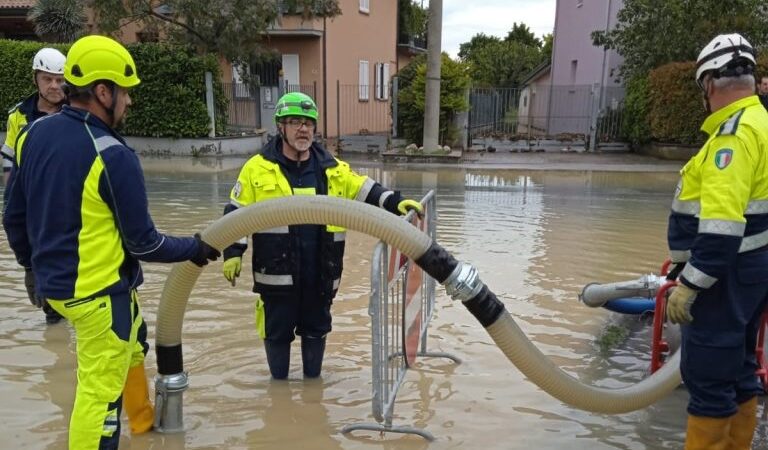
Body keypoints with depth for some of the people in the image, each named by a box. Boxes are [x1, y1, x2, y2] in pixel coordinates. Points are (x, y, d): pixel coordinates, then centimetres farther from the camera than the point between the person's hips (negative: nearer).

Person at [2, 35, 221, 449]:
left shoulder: (34, 134, 1)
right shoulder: (113, 155, -22)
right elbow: (142, 242, -16)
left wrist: (35, 264, 25)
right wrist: (195, 249, 0)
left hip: (53, 283, 9)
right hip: (100, 291, -9)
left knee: (131, 341, 29)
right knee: (99, 391, 4)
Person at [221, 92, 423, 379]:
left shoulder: (332, 168, 6)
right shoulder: (258, 168, -2)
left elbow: (365, 191, 6)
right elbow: (237, 213, 0)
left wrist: (395, 203, -10)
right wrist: (232, 253, -7)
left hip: (320, 274, 3)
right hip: (277, 273, -3)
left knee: (316, 329, 17)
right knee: (278, 331, 10)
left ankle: (313, 380, 37)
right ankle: (279, 383, 32)